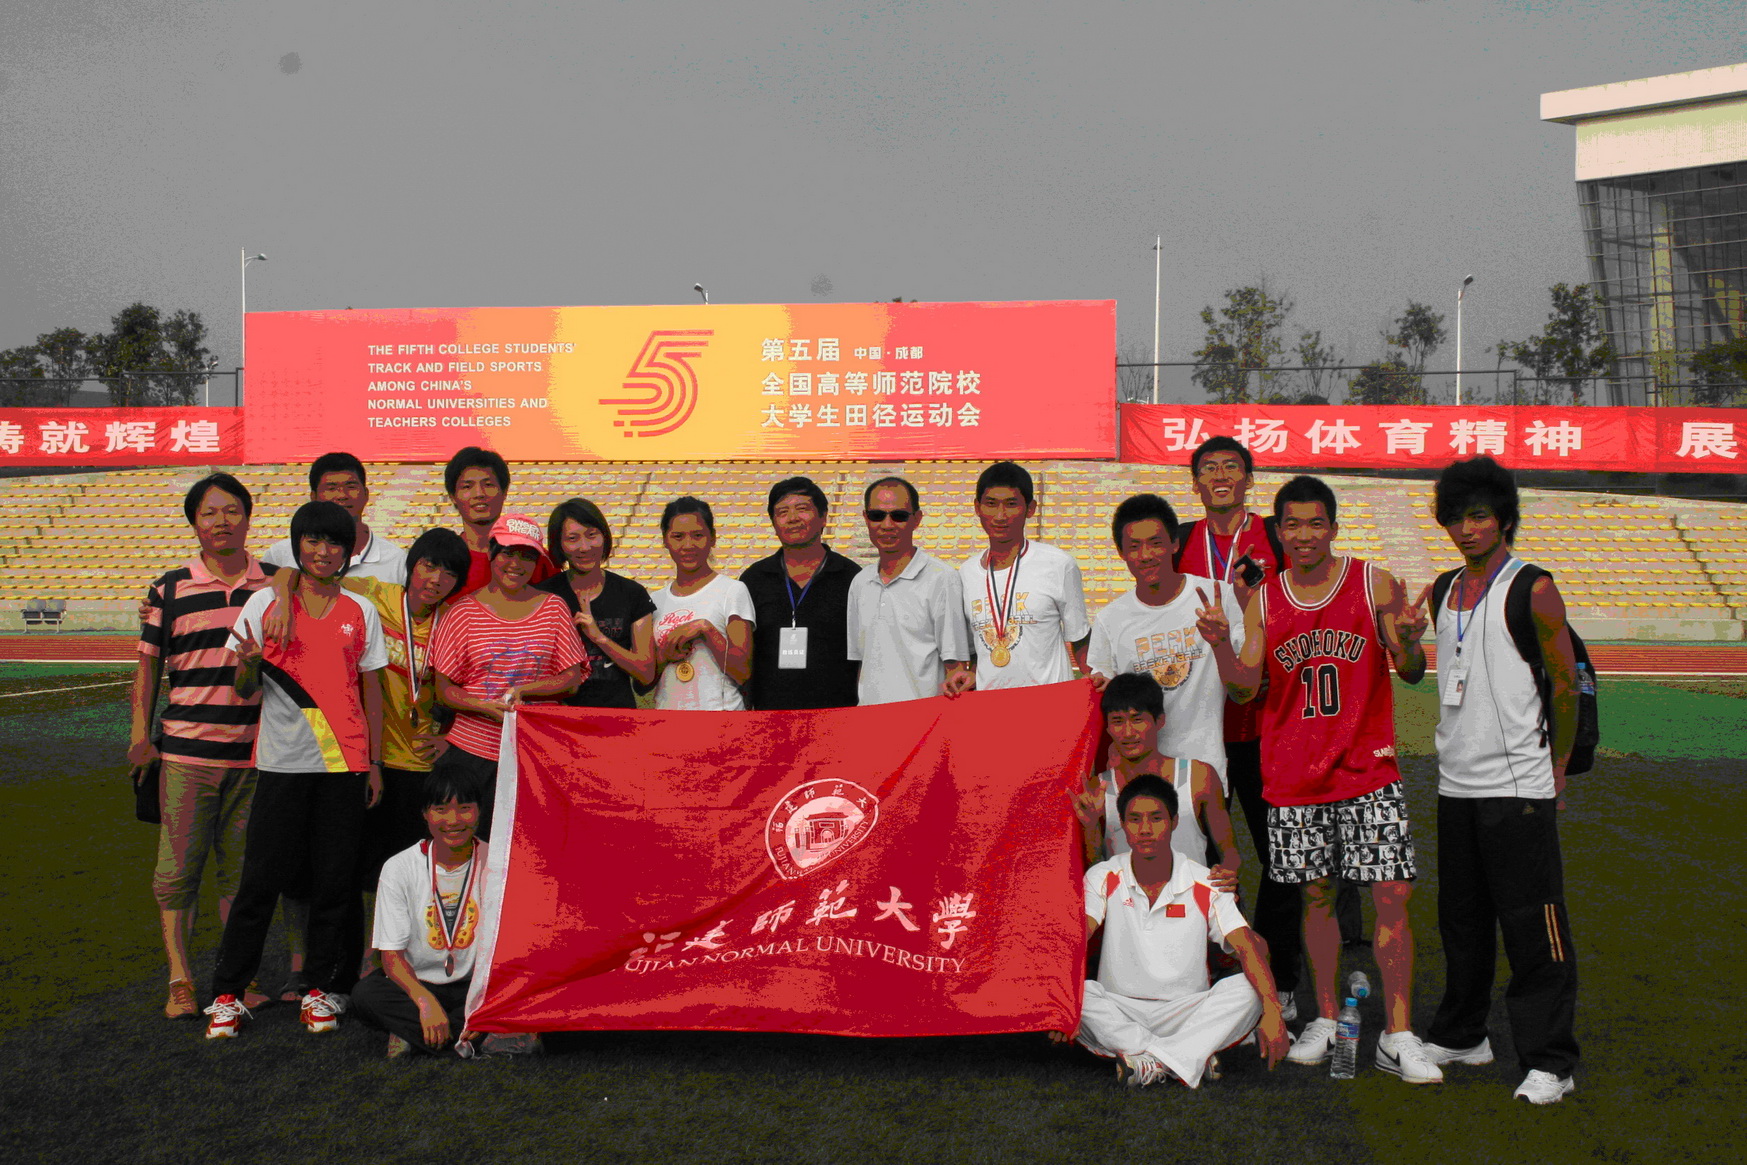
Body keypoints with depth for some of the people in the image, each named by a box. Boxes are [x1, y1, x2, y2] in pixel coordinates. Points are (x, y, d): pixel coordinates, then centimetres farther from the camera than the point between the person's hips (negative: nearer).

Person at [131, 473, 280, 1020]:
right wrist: (140, 732, -1)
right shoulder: (170, 589, 3)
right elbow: (148, 664, 7)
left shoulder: (275, 585, 6)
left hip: (256, 752, 1)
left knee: (242, 868, 9)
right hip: (187, 749, -1)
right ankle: (180, 980, 7)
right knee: (177, 868, -1)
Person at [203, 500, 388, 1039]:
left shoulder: (360, 613, 9)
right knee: (262, 877, -1)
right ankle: (228, 993, 10)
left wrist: (375, 762, 7)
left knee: (335, 878, 4)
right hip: (283, 761, -2)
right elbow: (243, 689, 4)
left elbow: (371, 689, 11)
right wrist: (249, 665, -19)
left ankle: (323, 987, 16)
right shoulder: (265, 603, 4)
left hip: (344, 761, 2)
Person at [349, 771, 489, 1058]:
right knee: (365, 994, -30)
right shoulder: (399, 868, -3)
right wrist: (425, 1001, -27)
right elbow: (392, 954, -8)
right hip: (417, 983, 0)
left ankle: (411, 1033, -20)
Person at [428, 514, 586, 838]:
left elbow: (573, 678, 5)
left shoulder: (553, 608, 7)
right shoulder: (464, 612, 3)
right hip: (472, 751, -1)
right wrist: (487, 707, -16)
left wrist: (522, 690, -11)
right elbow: (444, 689, 2)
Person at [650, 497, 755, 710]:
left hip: (719, 711, -3)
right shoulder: (656, 600, 12)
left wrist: (705, 629, -13)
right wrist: (664, 655, -4)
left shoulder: (732, 591, 0)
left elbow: (743, 673, -6)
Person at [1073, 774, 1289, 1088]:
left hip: (1187, 1012, 1)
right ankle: (1187, 1058, -31)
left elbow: (1248, 948, -14)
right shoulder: (1103, 879, -3)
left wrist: (1271, 1011, -32)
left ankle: (1154, 1059, -34)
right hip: (1119, 1011, 0)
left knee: (1245, 989, -25)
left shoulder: (1205, 886, -2)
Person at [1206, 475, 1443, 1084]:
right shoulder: (1263, 600, 4)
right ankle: (1326, 1018, 26)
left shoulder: (1374, 584, -1)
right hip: (1293, 776, 2)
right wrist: (1222, 645, -16)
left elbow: (1411, 673, 0)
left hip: (1368, 771, -2)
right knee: (1316, 896, 11)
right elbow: (1246, 687, 2)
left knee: (1392, 896, -6)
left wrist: (1408, 640, -22)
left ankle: (1398, 1035, 4)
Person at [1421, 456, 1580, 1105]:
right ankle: (1462, 1036, 30)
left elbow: (1565, 684, -5)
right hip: (1456, 784, 7)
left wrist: (1557, 769, -4)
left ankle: (1548, 1062, 5)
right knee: (1461, 920, 16)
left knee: (1533, 926, -4)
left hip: (1518, 784, -7)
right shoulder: (1447, 592, 12)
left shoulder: (1533, 590, -7)